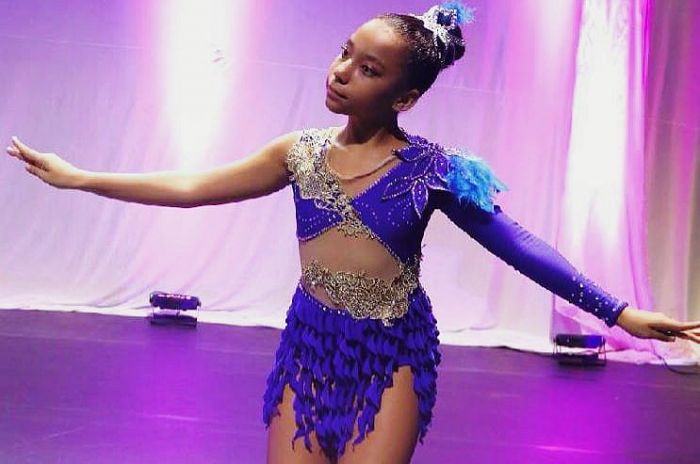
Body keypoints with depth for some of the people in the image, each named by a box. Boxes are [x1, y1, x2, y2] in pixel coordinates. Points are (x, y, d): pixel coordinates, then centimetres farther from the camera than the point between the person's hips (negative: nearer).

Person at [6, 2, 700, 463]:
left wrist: (618, 311, -8)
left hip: (394, 356, -3)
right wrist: (78, 178, 4)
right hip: (310, 347, 3)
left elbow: (516, 245, -5)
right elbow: (192, 188, 4)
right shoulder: (302, 152, 0)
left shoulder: (431, 168, -8)